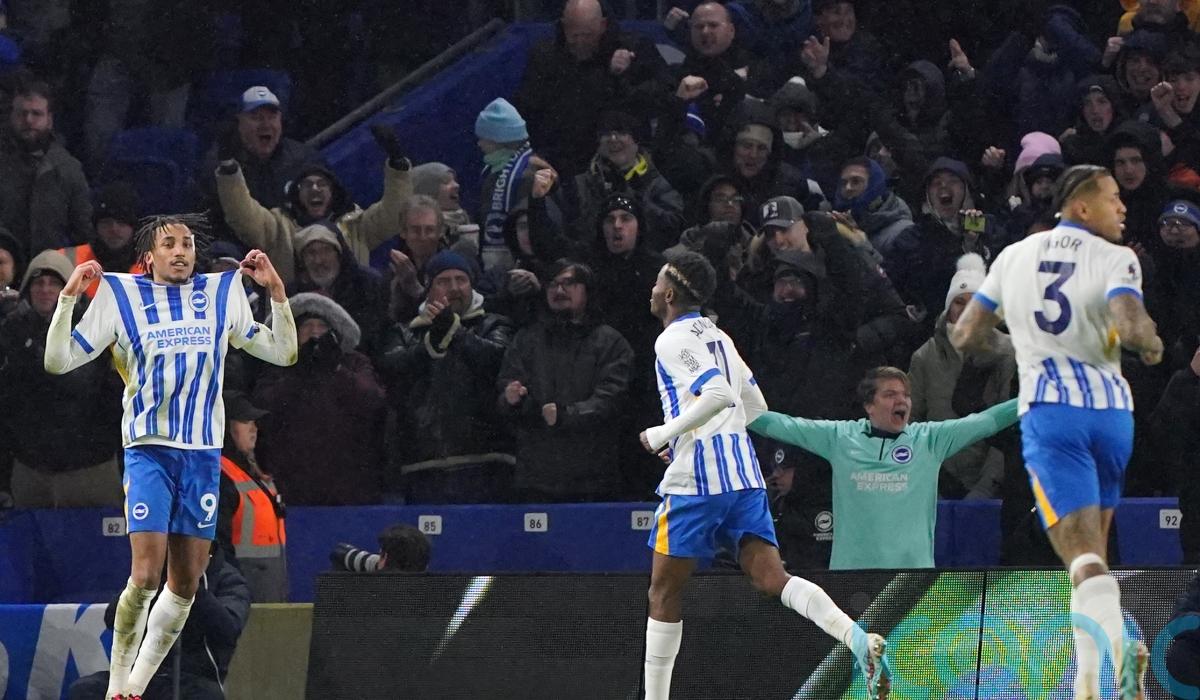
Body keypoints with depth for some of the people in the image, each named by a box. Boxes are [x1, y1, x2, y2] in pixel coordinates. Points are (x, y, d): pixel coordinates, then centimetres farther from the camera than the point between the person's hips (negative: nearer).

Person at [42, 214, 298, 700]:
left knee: (186, 583, 2)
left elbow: (283, 353, 16)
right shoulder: (122, 296, 2)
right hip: (148, 447, -3)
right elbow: (58, 362, 1)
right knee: (146, 576, -16)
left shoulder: (222, 293, 10)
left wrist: (276, 291, 5)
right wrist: (68, 298, -10)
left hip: (204, 453, 3)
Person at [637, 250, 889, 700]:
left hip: (696, 479, -7)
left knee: (664, 591, 6)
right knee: (771, 578, -4)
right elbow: (757, 410, 25)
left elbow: (718, 394, -22)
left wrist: (663, 435, -13)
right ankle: (858, 638, -28)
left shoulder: (673, 340, -7)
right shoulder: (717, 337, 20)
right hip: (743, 471, 7)